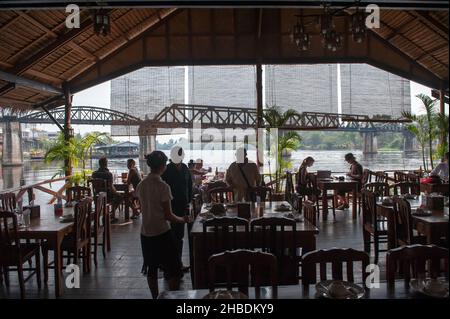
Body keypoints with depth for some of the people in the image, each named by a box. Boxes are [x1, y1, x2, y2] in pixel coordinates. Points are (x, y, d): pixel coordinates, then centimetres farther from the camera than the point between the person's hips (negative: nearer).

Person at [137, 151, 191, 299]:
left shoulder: (141, 185, 1)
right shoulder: (163, 186, -18)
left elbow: (142, 208, 11)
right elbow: (168, 215, -15)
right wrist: (183, 220, 1)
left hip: (146, 233, 7)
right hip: (162, 233, -6)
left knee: (151, 270, 17)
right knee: (174, 271, 8)